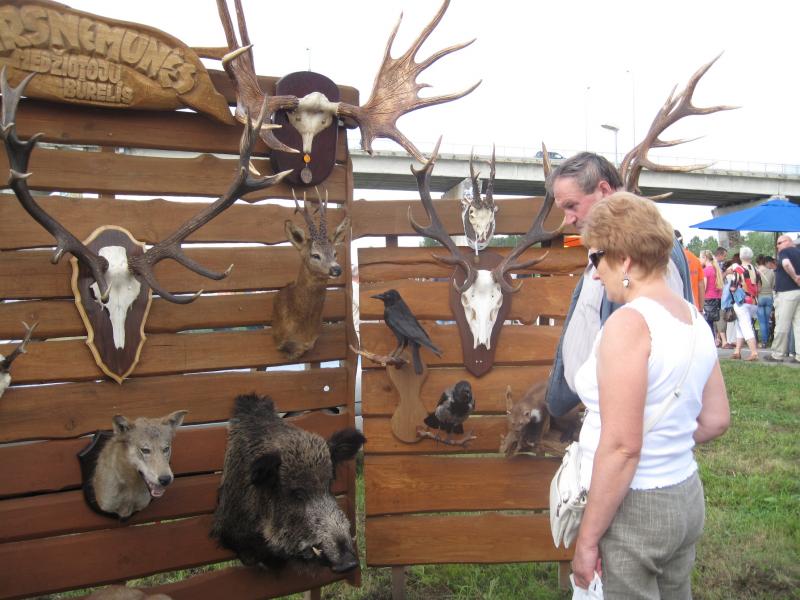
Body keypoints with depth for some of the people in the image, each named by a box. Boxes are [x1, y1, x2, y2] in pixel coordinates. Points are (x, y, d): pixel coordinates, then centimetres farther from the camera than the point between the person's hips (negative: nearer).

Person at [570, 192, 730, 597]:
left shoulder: (629, 323, -20)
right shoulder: (694, 319, 5)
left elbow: (621, 446, -22)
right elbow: (715, 421, 12)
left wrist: (587, 538, -16)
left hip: (633, 507, -8)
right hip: (687, 497, 8)